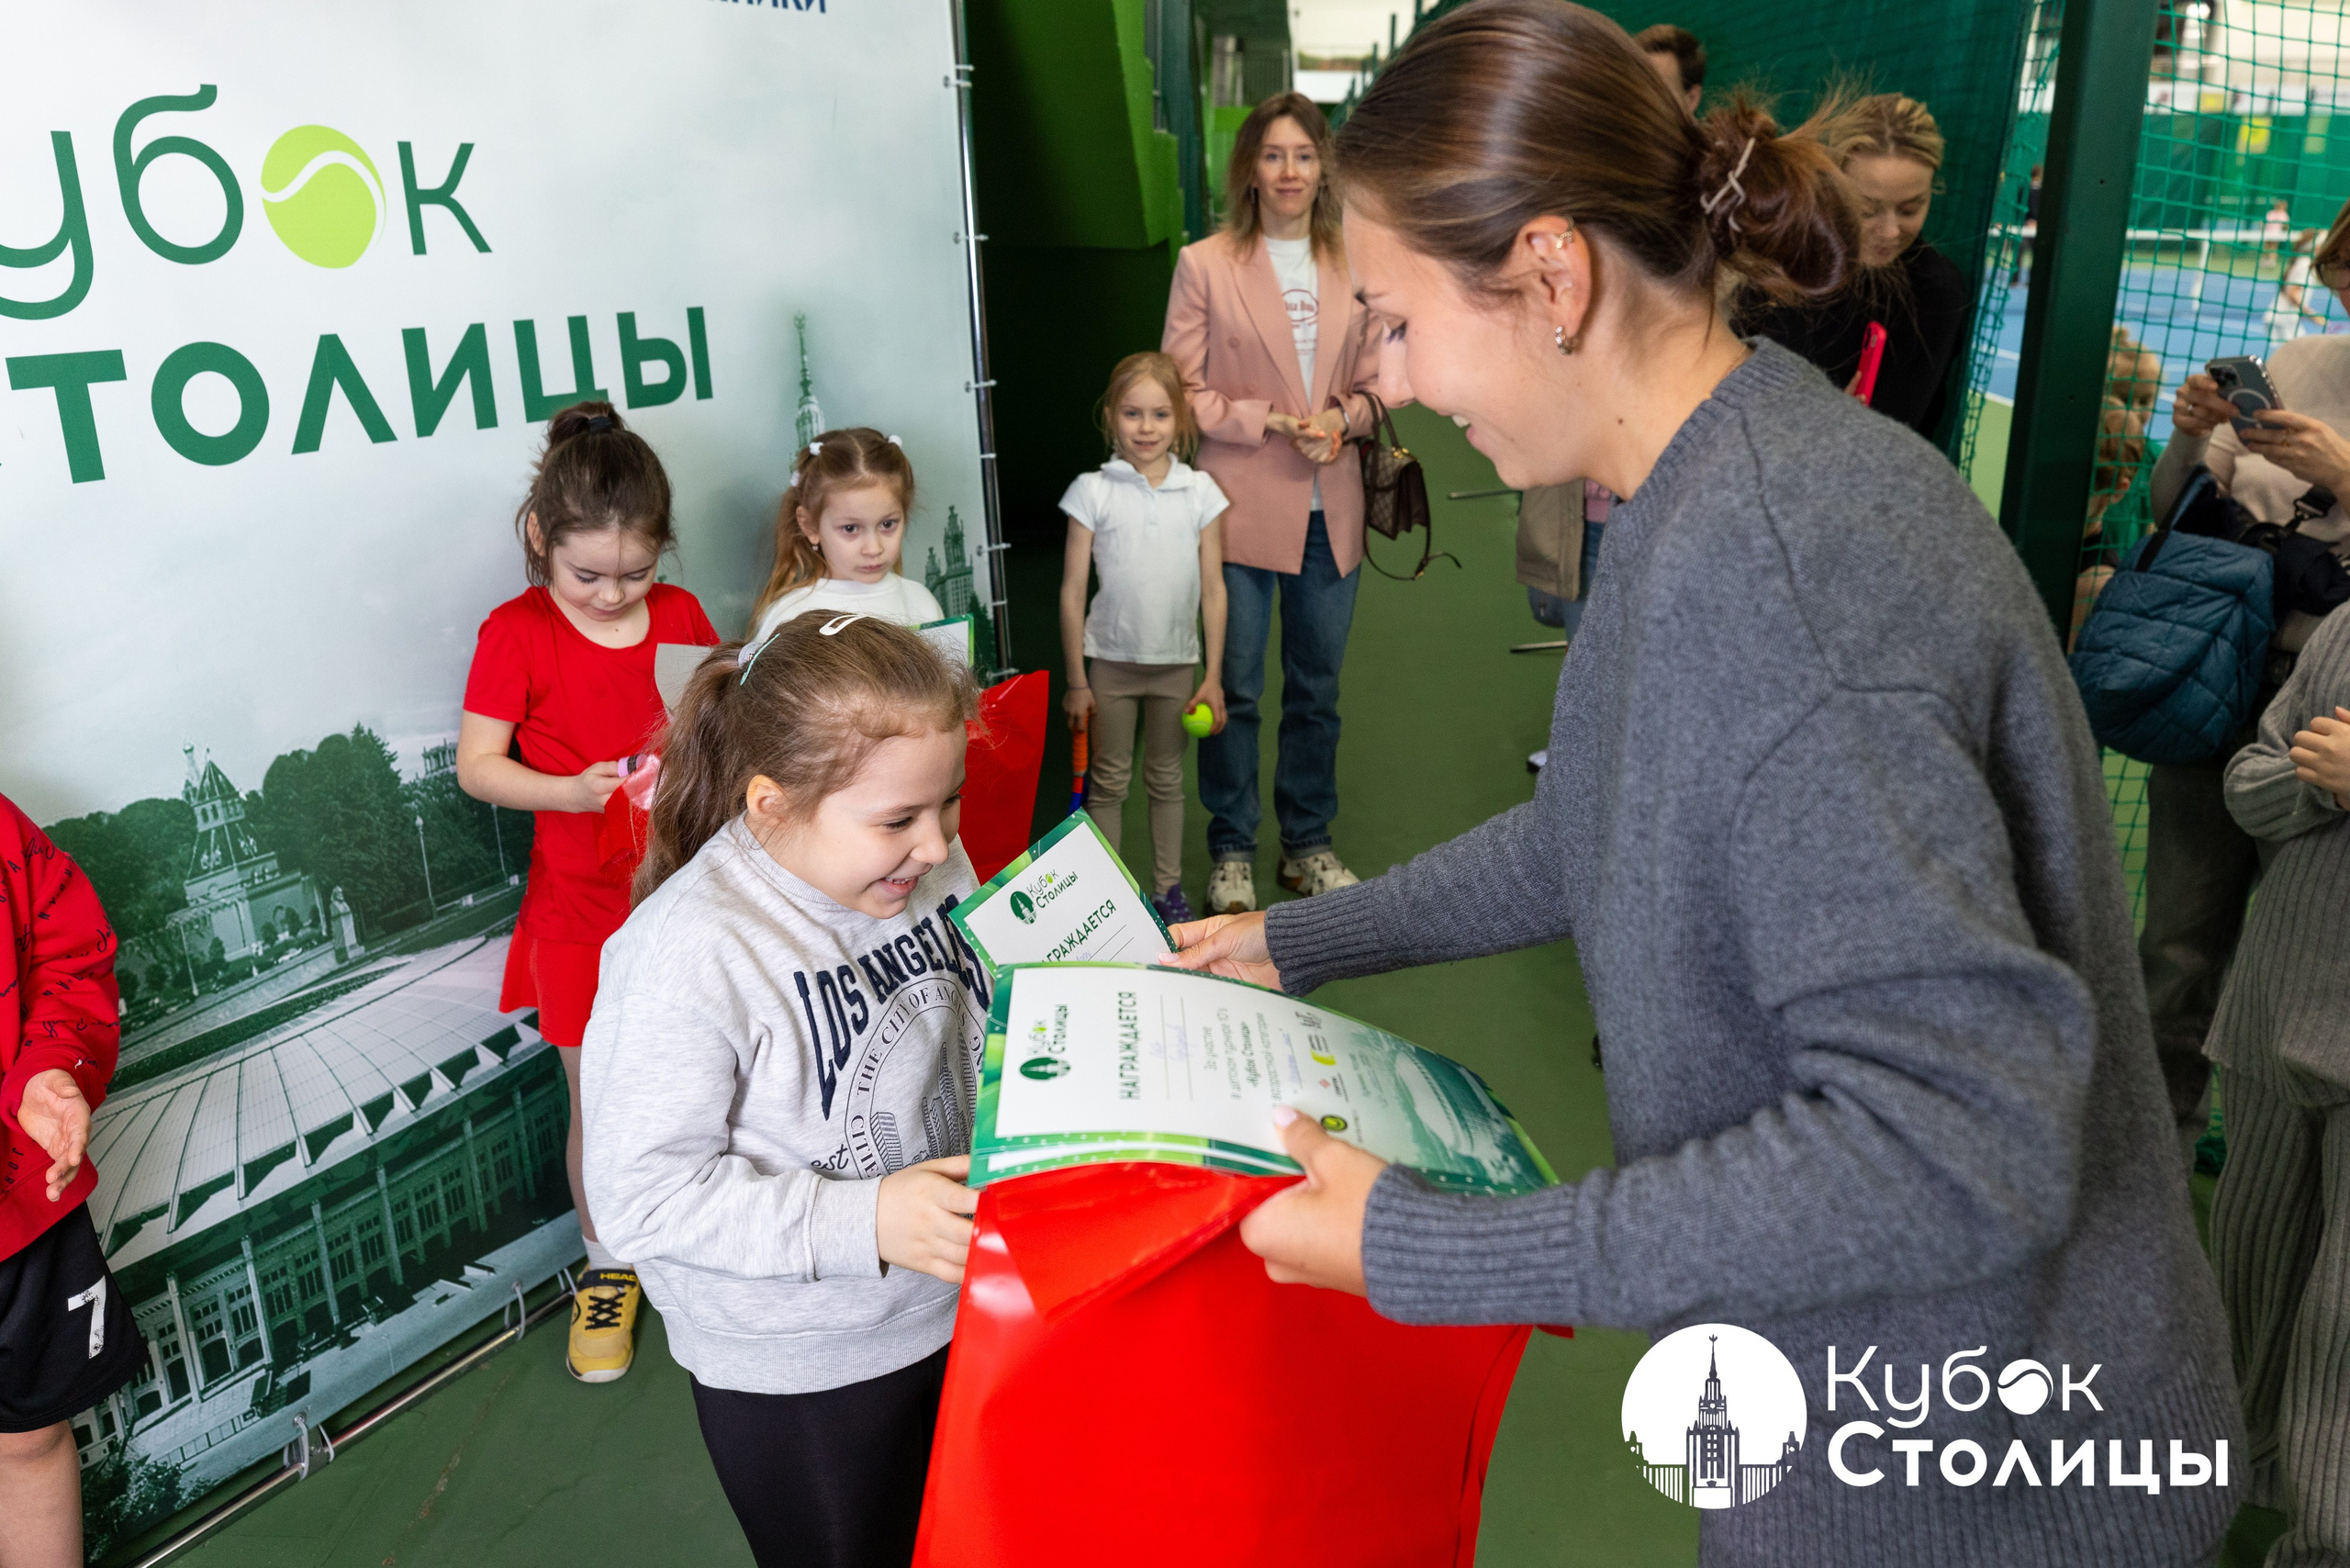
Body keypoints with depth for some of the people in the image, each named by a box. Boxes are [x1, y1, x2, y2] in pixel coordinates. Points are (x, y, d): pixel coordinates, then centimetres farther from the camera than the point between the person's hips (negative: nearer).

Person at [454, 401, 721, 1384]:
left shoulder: (681, 615, 2)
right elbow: (477, 765, -8)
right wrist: (571, 791, -24)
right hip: (581, 908, -2)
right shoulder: (517, 632, -7)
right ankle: (607, 1267, 30)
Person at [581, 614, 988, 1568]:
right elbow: (642, 1193, -24)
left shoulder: (929, 868, -9)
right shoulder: (686, 954, -29)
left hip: (957, 1307, 6)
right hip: (796, 1373, -5)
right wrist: (862, 1220, -30)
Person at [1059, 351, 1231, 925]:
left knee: (1166, 780, 15)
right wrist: (1076, 679, -6)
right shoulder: (1093, 491, -7)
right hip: (1110, 661, -1)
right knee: (1108, 781, 9)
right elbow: (1072, 591, -5)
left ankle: (1168, 888, 27)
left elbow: (1213, 590, 1)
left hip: (1175, 662, 2)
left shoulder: (1200, 492, -2)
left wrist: (1213, 676, -1)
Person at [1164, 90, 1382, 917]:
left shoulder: (1354, 266, 7)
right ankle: (1231, 855, 21)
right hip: (1241, 508, -3)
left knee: (1316, 690, 13)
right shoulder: (1204, 265, -3)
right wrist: (1273, 423, -15)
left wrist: (1342, 418, -8)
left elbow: (1374, 378, 14)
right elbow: (1180, 390, -5)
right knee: (1233, 691, 5)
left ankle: (1308, 846, 29)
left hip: (1330, 511, 4)